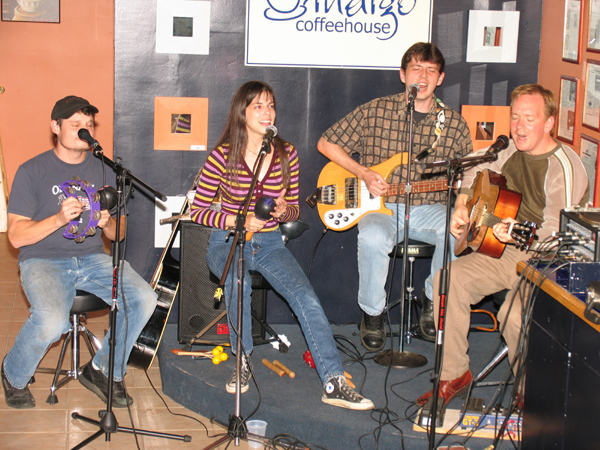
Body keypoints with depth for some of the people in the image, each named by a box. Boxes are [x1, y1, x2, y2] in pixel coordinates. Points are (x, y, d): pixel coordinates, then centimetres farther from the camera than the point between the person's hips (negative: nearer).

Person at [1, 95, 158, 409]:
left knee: (144, 299, -22)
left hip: (92, 258, 4)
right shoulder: (32, 171, -2)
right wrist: (59, 219, -22)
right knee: (52, 321, -34)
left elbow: (118, 235, 12)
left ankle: (104, 371, 2)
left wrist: (108, 224, -13)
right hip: (43, 260, -4)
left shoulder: (103, 170, 10)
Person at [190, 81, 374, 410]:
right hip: (227, 241, -2)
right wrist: (239, 221, -18)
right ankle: (243, 362, -13)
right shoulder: (222, 156, -7)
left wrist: (285, 210, -13)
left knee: (306, 297, -23)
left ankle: (334, 383, -26)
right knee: (238, 282, -37)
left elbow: (295, 210, 11)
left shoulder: (286, 154, 2)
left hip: (269, 243, 3)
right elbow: (197, 210, -4)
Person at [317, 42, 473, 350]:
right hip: (382, 206, -2)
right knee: (373, 238, -36)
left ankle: (433, 300, -3)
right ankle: (372, 314, -9)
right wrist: (364, 174, -8)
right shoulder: (376, 111, 0)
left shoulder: (454, 124, 6)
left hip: (429, 209, 2)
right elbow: (326, 143, 5)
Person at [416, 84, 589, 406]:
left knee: (514, 314, -32)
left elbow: (559, 232, -23)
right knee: (447, 280, -14)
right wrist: (462, 206, 8)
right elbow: (475, 173, 27)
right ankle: (454, 375, -2)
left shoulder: (564, 167, -16)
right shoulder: (511, 151, 7)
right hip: (505, 254, 7)